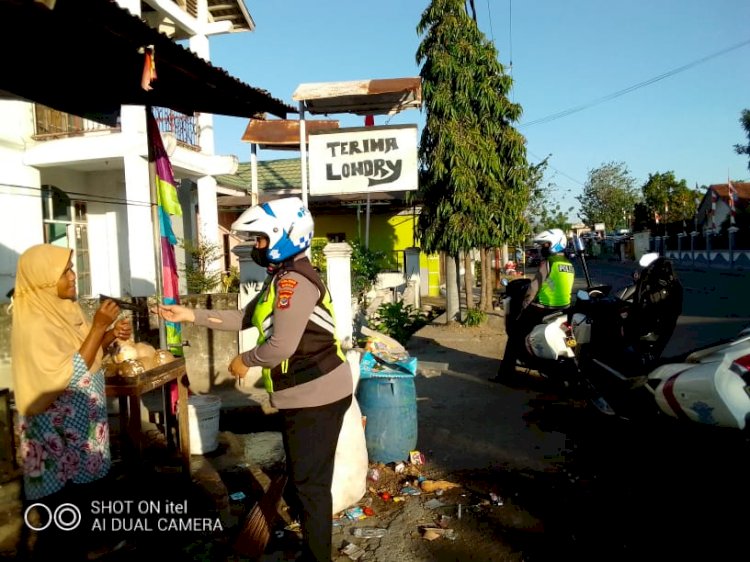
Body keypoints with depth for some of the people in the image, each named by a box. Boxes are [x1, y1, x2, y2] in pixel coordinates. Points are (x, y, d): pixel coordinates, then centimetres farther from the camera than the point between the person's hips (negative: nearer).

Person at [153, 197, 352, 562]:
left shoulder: (295, 281, -22)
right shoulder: (282, 278, 13)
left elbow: (281, 346, -27)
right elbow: (244, 318, 16)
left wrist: (244, 361, -8)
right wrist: (190, 315, 10)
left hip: (315, 397, -11)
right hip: (304, 395, 11)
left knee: (310, 483, 4)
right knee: (301, 477, 23)